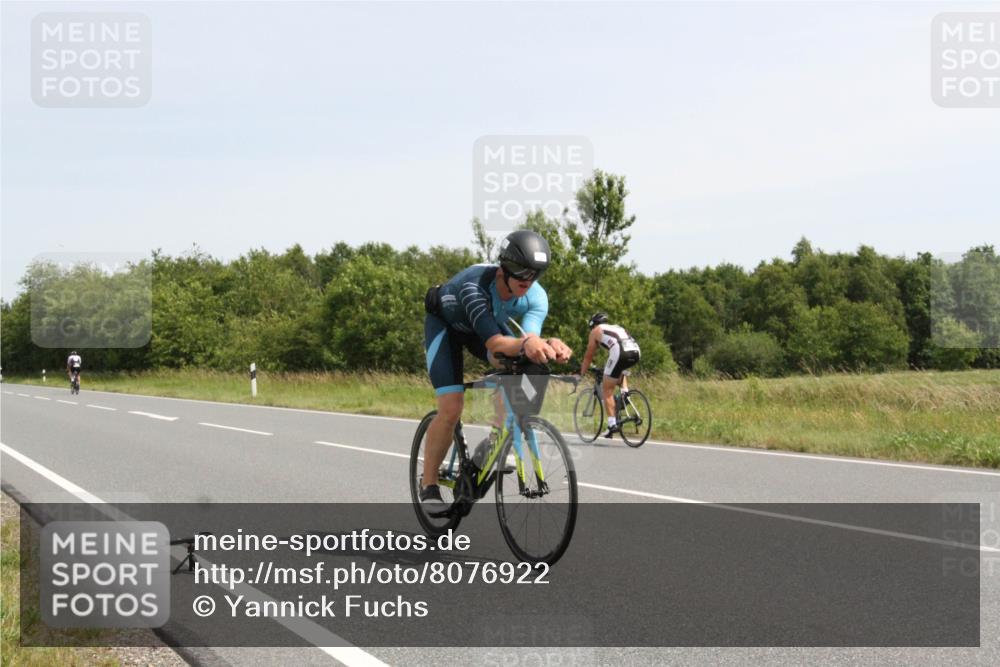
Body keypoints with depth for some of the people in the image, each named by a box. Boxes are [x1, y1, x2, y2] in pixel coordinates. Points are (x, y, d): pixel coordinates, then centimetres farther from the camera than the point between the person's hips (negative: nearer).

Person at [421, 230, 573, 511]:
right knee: (451, 408, -18)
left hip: (490, 322, 5)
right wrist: (525, 344, -73)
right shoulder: (475, 284, -43)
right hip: (445, 323, -5)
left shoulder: (536, 297, -28)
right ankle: (428, 486, -2)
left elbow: (528, 337, -42)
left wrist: (548, 344, -65)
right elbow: (493, 342, -53)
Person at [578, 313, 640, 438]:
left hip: (619, 352, -6)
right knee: (620, 370, 40)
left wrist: (582, 373, 36)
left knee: (607, 390, 5)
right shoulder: (617, 327, 38)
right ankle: (625, 392, 18)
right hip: (635, 351, 6)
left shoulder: (596, 331, 22)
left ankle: (612, 424, -2)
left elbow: (588, 356, 24)